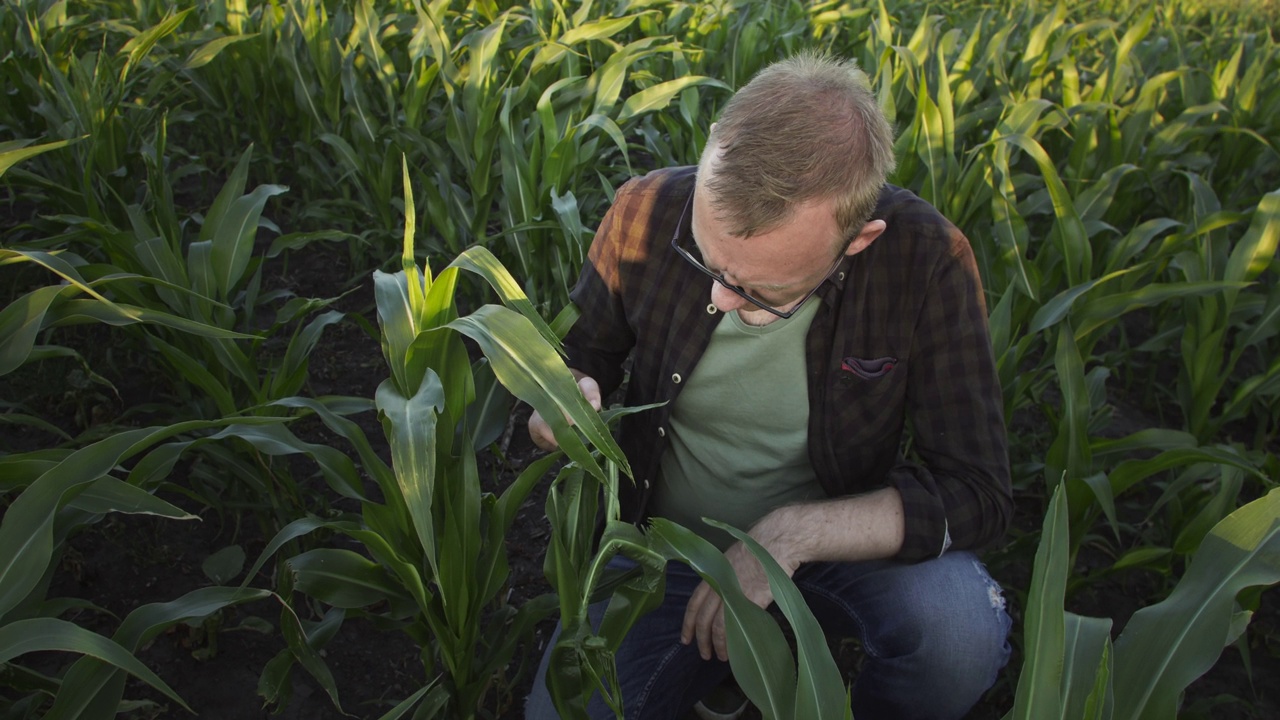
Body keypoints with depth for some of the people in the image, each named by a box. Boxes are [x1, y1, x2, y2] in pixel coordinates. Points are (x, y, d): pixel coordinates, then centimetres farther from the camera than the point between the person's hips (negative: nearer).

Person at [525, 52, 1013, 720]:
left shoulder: (926, 259, -23)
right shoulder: (646, 213, -18)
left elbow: (976, 494, -19)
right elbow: (583, 350, 3)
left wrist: (792, 536, -30)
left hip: (844, 539, -1)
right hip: (667, 541, 2)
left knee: (961, 630, -31)